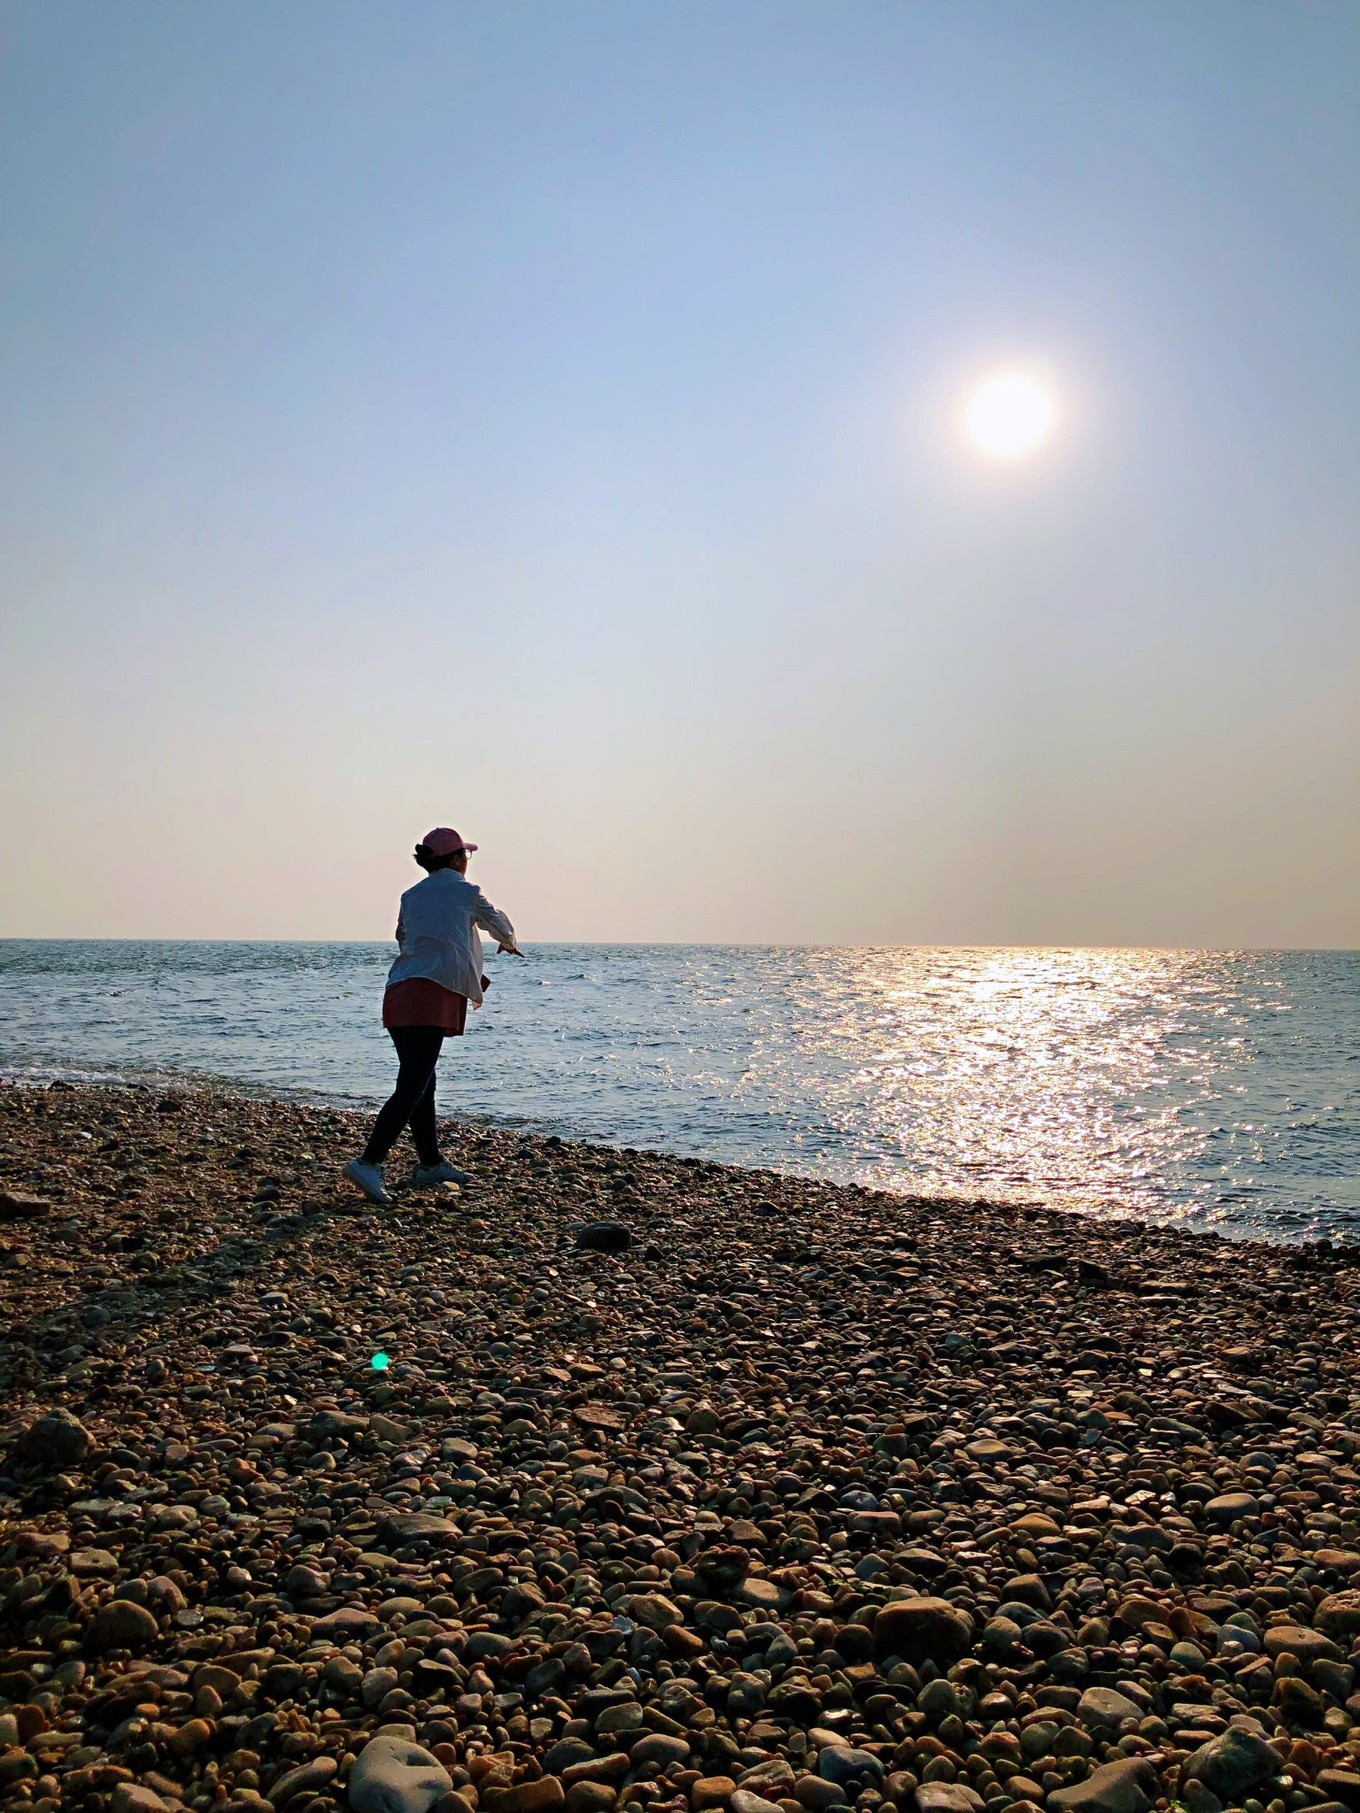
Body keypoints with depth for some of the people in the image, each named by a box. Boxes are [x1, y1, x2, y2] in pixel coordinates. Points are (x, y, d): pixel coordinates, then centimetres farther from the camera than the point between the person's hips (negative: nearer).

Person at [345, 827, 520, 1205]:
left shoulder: (411, 896, 20)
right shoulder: (465, 891, 6)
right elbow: (497, 923, 23)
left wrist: (469, 976, 32)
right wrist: (509, 943, 48)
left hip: (399, 994, 7)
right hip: (431, 996, -7)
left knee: (422, 1083, 16)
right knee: (412, 1087, -11)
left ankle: (431, 1163, 26)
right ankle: (368, 1163, -20)